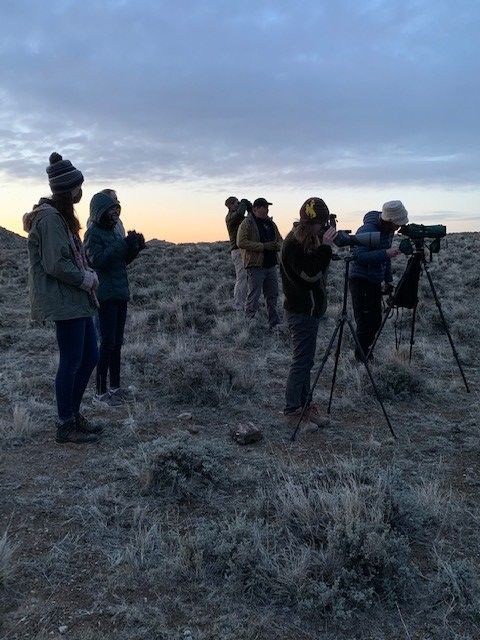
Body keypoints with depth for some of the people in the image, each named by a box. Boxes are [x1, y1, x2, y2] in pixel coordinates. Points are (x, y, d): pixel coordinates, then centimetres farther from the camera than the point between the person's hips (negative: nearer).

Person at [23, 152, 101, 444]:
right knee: (72, 362, -2)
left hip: (78, 300, 10)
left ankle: (73, 413, 27)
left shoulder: (61, 216, 16)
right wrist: (86, 279, -9)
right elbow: (56, 264, -22)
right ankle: (66, 425, 11)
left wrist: (89, 274, 4)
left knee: (90, 356, 14)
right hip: (64, 302, -10)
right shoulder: (50, 218, -15)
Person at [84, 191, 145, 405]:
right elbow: (98, 260, -21)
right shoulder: (93, 233, -9)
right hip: (105, 296, -8)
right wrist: (124, 244, -21)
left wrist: (135, 247, 2)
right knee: (107, 343, -6)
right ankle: (101, 392, 2)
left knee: (117, 342, 12)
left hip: (121, 294, 8)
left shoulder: (113, 231, 15)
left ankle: (115, 386, 21)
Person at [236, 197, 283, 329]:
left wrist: (277, 246, -2)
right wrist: (263, 246, -21)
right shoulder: (247, 223, -7)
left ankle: (274, 323, 25)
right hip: (255, 265, -7)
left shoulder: (270, 223, 15)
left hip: (271, 265, 7)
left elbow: (279, 239, 24)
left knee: (273, 296, 14)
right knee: (253, 298, -4)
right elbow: (241, 242, -18)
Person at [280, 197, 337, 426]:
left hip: (311, 309, 9)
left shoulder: (310, 240, 10)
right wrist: (324, 246, -27)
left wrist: (325, 245, 0)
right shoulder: (292, 245, -18)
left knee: (305, 360, 15)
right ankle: (292, 411, 4)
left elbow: (320, 270, 14)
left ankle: (303, 404, 25)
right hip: (301, 311, -9)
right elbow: (310, 274, -25)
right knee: (301, 361, -5)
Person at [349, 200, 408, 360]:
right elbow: (359, 256, -32)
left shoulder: (388, 230, 7)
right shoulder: (367, 230, -20)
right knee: (365, 323, -9)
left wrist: (387, 279, 15)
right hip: (360, 281, -9)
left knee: (376, 321, 10)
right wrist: (386, 253, -37)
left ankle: (366, 354, 22)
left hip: (375, 281, 9)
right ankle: (361, 359, 3)